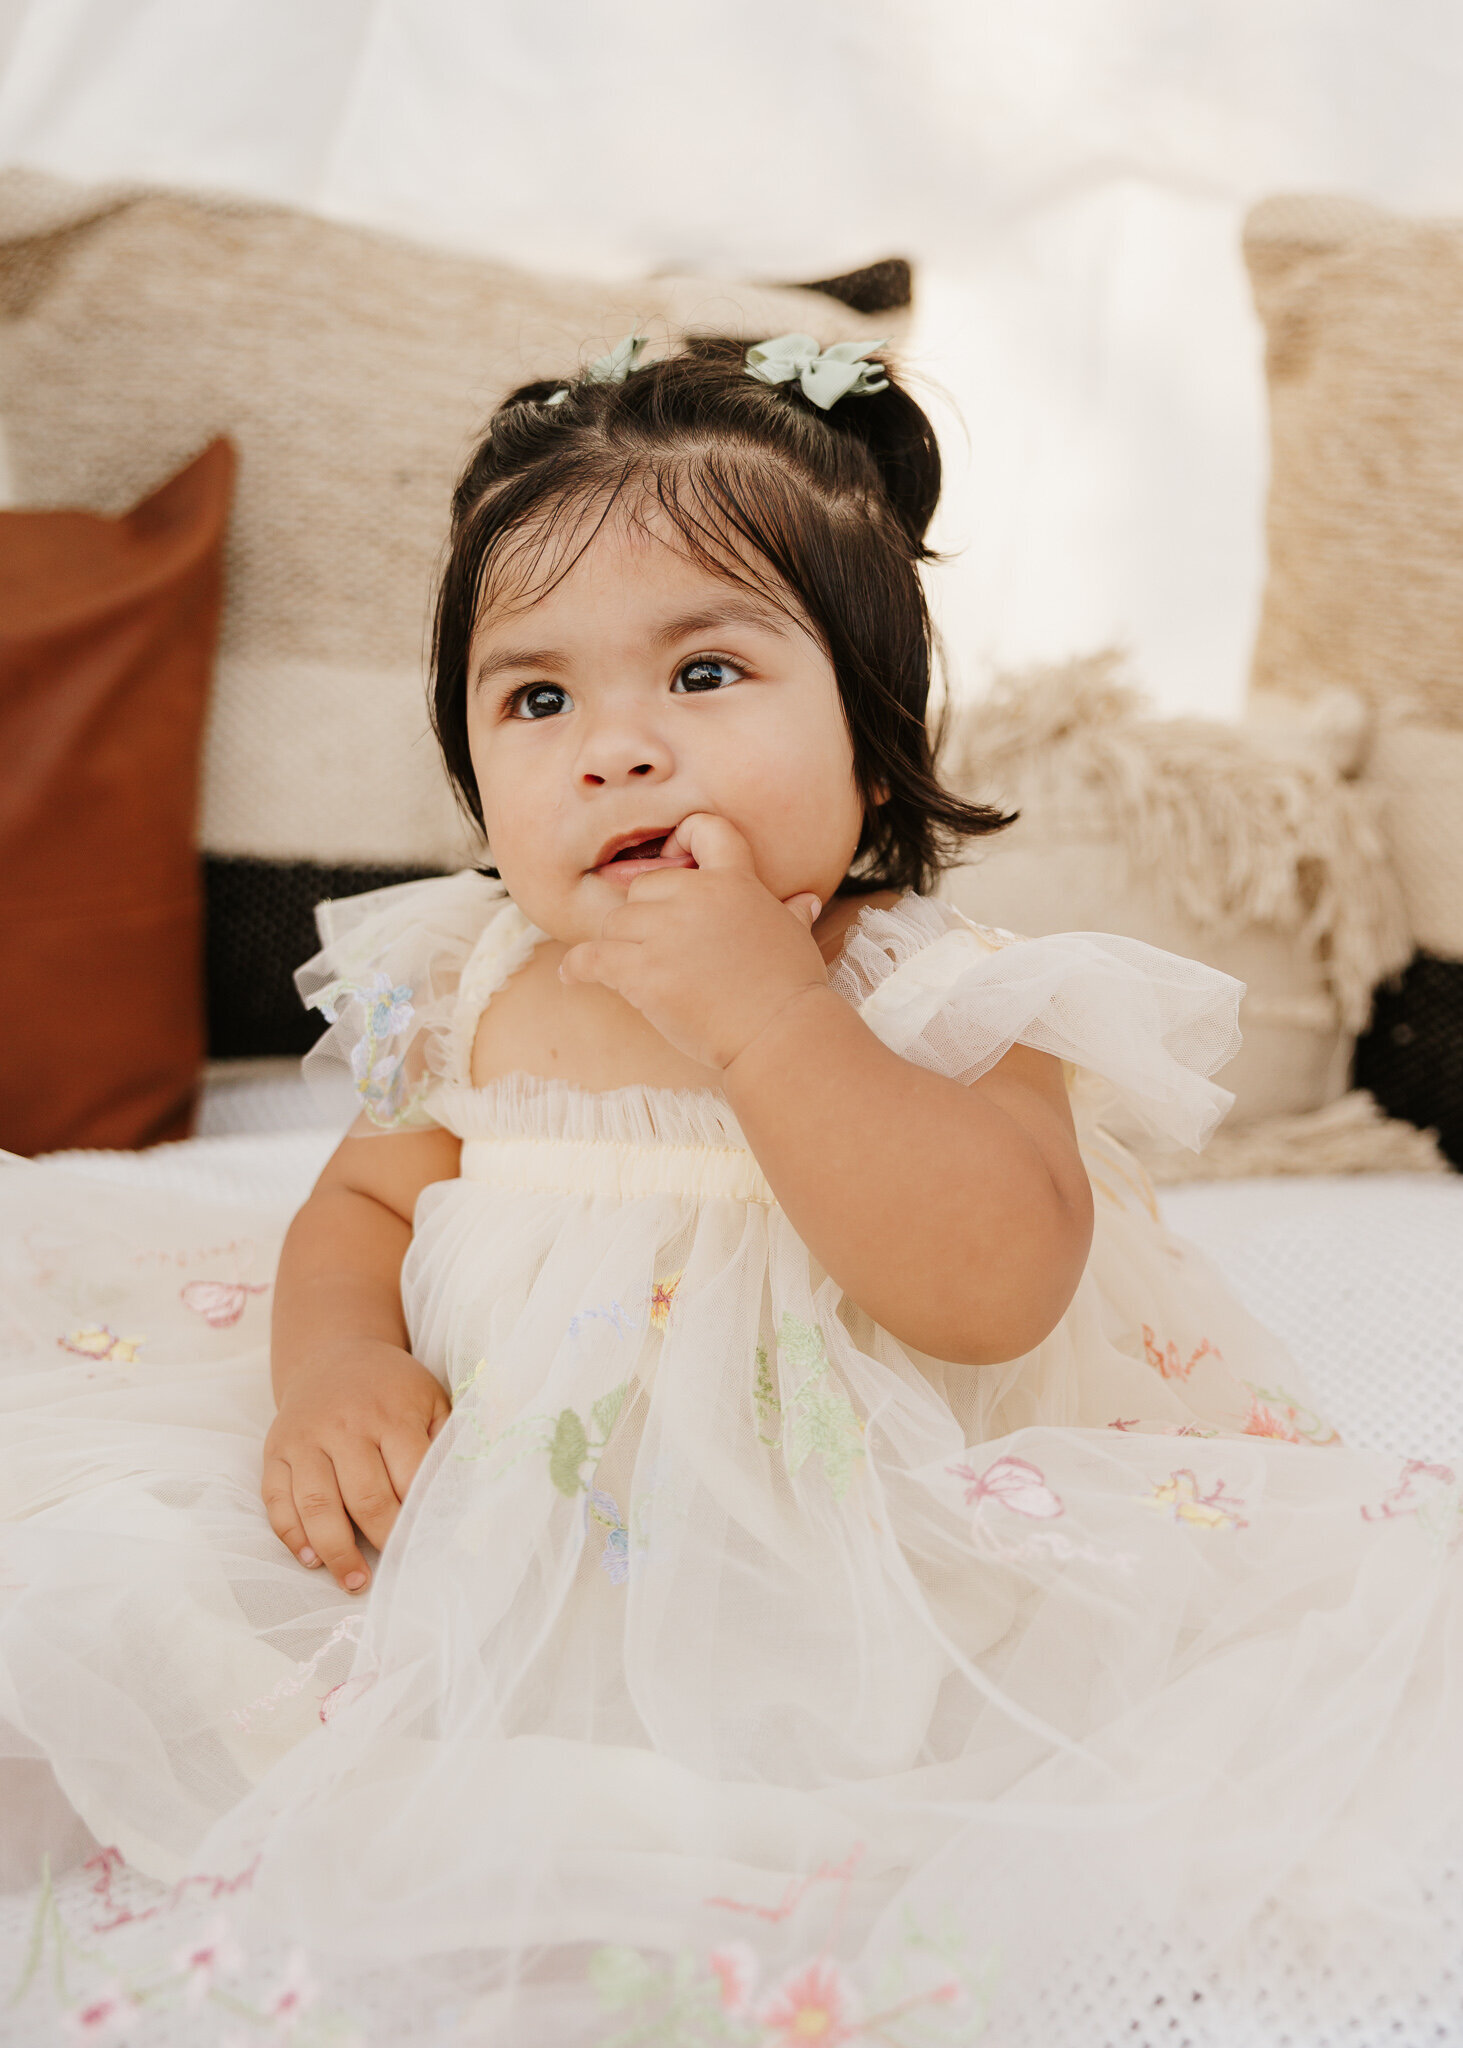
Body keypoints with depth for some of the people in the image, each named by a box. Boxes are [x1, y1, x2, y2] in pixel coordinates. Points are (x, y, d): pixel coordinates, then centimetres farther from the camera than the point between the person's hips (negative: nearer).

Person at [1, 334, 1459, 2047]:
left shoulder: (946, 1004, -12)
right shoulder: (469, 996, 1)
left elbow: (996, 1290, -27)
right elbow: (362, 1203, 14)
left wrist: (761, 1011, -31)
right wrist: (338, 1356, -9)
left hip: (840, 1615, -2)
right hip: (479, 1566, 3)